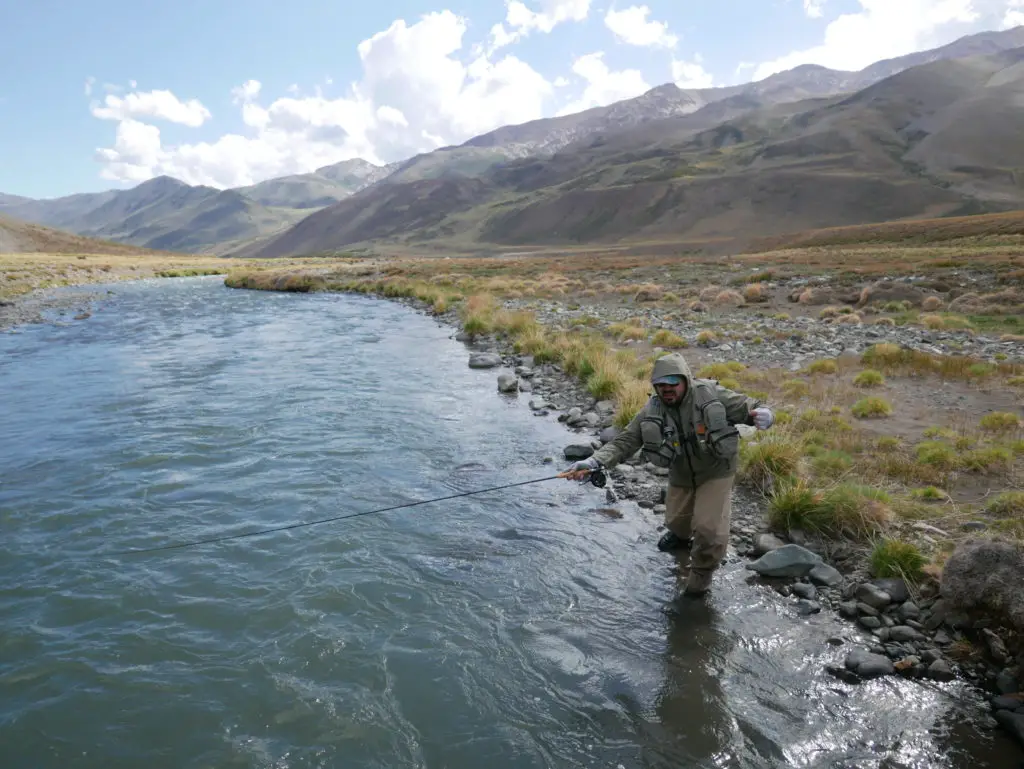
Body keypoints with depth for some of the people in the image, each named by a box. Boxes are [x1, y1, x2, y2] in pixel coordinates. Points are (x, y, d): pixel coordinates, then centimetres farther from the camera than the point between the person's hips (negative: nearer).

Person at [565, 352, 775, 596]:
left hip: (716, 471, -4)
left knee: (709, 527, -12)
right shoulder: (651, 411, -17)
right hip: (681, 474, 4)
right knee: (676, 519, 21)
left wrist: (763, 414, -45)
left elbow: (749, 407, -19)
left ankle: (702, 571, 20)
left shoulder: (711, 394, -24)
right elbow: (625, 441, -22)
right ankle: (681, 536, 62)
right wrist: (595, 461, -39)